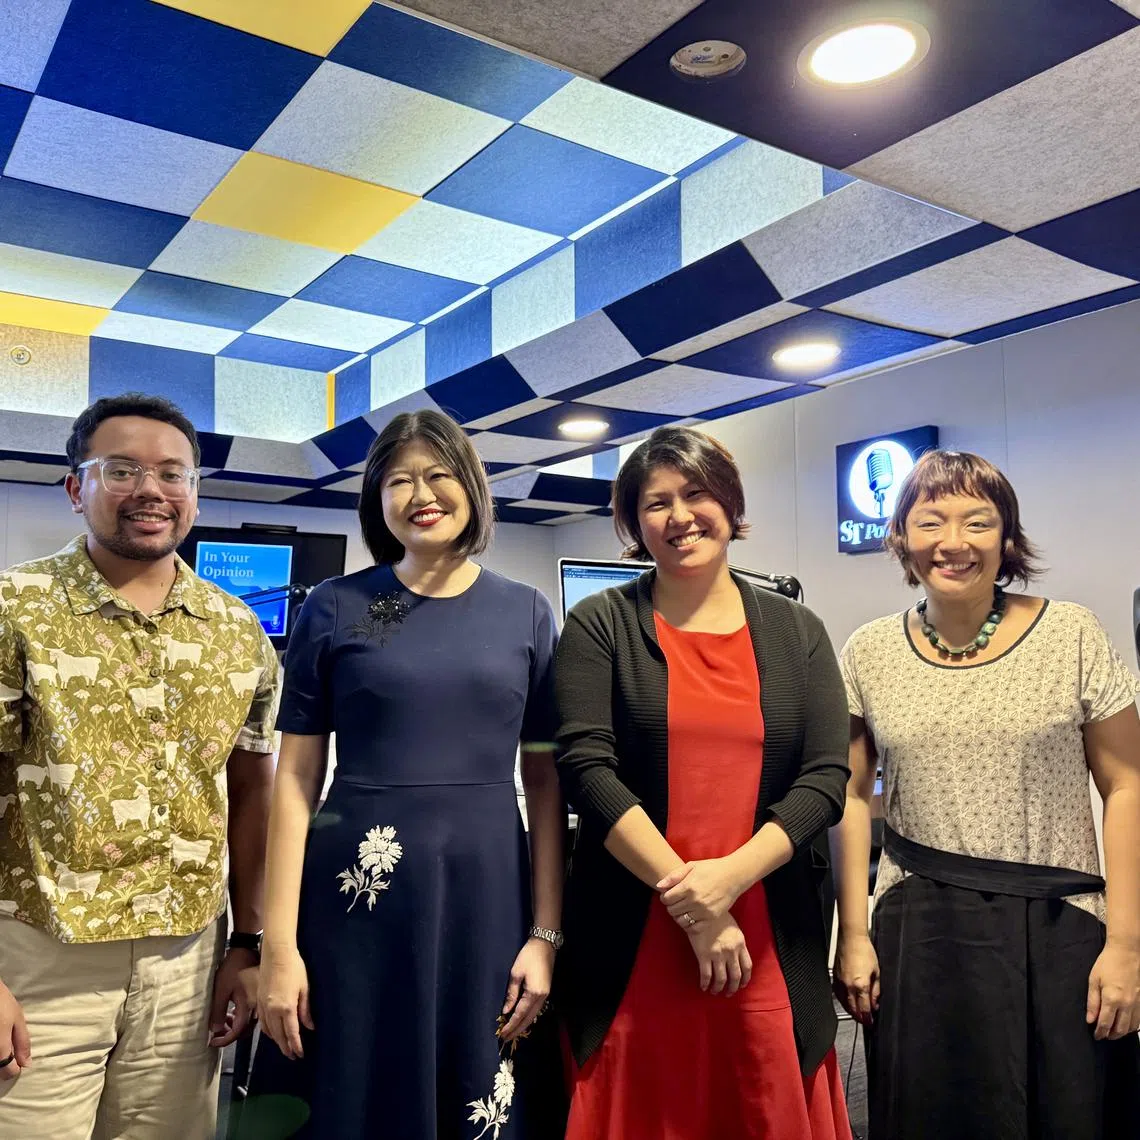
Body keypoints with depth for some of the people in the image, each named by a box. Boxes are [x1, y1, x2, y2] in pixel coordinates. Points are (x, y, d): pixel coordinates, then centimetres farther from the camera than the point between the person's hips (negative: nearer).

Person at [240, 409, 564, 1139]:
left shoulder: (526, 613, 4)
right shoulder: (334, 608, 0)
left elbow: (546, 779, 4)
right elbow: (296, 780, 0)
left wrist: (547, 932, -2)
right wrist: (280, 943, -5)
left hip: (487, 895, 1)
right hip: (357, 895, -1)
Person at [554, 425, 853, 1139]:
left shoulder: (797, 632, 7)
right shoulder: (600, 626, 0)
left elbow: (827, 778, 0)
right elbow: (587, 767, -9)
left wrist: (730, 875, -14)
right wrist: (688, 901, -13)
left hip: (767, 941, 2)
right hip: (631, 941, -2)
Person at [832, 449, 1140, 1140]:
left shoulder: (1071, 635, -3)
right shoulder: (869, 653, 1)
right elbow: (853, 796, 5)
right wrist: (854, 934, 2)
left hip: (1059, 932, -1)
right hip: (918, 934, 2)